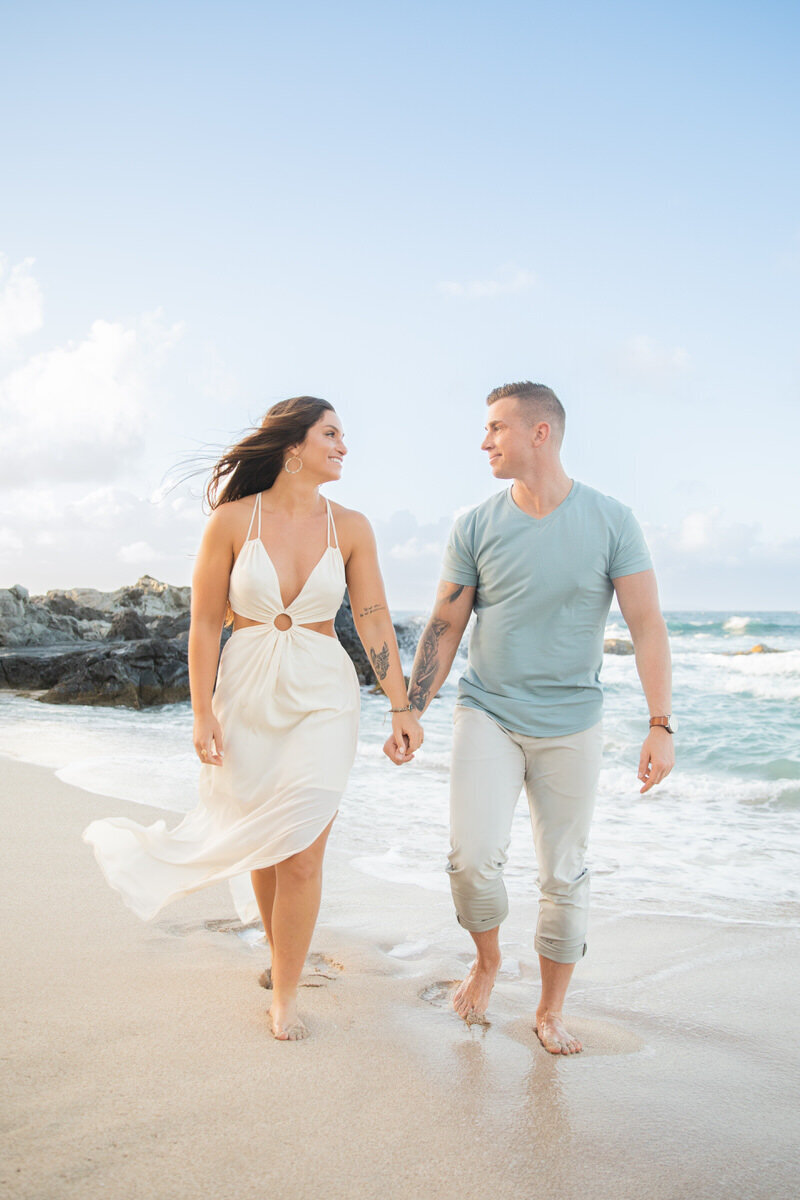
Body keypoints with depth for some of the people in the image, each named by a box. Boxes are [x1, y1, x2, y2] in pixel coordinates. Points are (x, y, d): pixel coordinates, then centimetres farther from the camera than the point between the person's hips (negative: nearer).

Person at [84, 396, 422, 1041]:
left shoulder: (350, 527, -1)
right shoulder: (233, 521, -6)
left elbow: (375, 621, 1)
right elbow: (205, 625, -3)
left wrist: (402, 706, -1)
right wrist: (203, 713, -6)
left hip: (323, 698, 0)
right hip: (248, 695, 0)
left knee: (301, 853, -2)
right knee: (260, 843, 12)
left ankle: (285, 994, 17)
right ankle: (282, 954, 40)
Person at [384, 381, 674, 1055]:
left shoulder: (611, 522, -5)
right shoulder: (476, 527, -1)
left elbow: (647, 626, -7)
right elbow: (444, 628, 3)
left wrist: (661, 725, -14)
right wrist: (410, 716, 0)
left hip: (571, 724, 0)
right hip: (487, 714, 0)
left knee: (565, 875, 8)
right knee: (473, 857, -14)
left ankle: (552, 1010, 27)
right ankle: (487, 959, 18)